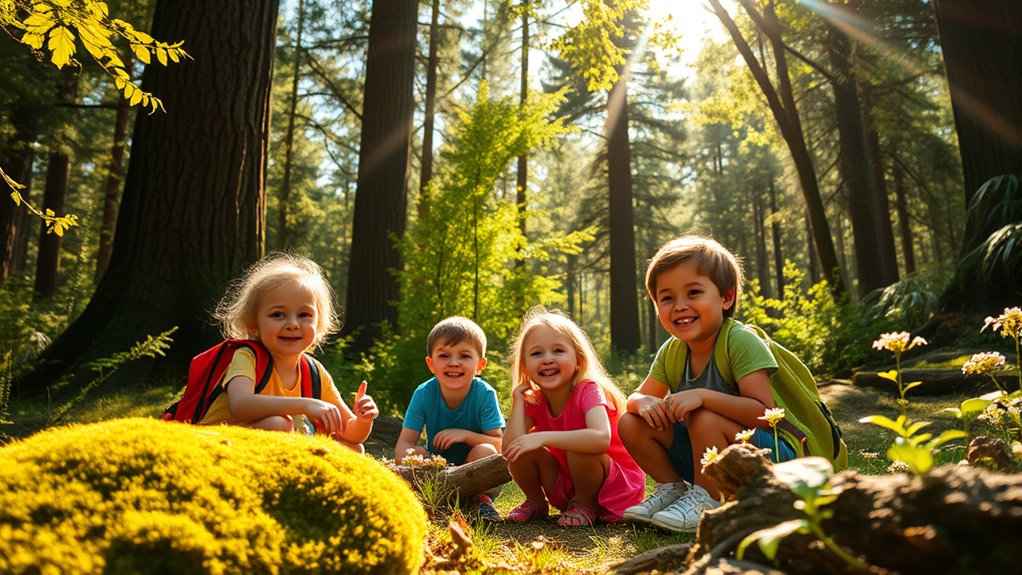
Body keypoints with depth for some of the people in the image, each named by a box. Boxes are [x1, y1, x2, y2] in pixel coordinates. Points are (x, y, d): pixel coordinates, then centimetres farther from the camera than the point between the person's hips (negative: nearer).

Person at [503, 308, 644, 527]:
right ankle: (536, 502, 10)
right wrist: (517, 399, -18)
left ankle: (585, 505, -6)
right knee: (520, 449, -16)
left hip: (614, 487, -5)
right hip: (565, 486, 5)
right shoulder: (533, 402, -7)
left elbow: (601, 438, -42)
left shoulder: (588, 390, -22)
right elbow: (509, 448, -20)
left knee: (578, 448, -34)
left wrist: (543, 437, -43)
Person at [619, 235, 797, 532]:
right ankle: (673, 488, 7)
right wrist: (644, 402, -19)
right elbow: (639, 395, 5)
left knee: (704, 417, -35)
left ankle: (707, 500, -14)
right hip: (709, 454, 6)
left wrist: (702, 396, -39)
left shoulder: (741, 342, -22)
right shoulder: (671, 352, -2)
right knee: (631, 423, -8)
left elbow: (763, 413, -28)